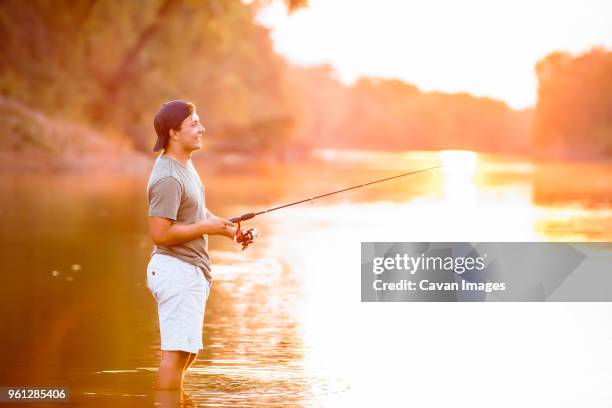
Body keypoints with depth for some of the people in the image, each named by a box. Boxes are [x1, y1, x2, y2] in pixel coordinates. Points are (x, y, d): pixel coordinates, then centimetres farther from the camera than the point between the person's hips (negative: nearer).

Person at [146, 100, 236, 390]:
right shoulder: (168, 178, -20)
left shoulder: (184, 165, 13)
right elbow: (160, 234, -24)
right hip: (178, 270, -11)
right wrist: (207, 228, -18)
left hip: (190, 270, 11)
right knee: (176, 353, -10)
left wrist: (227, 228, 12)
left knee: (187, 352, 16)